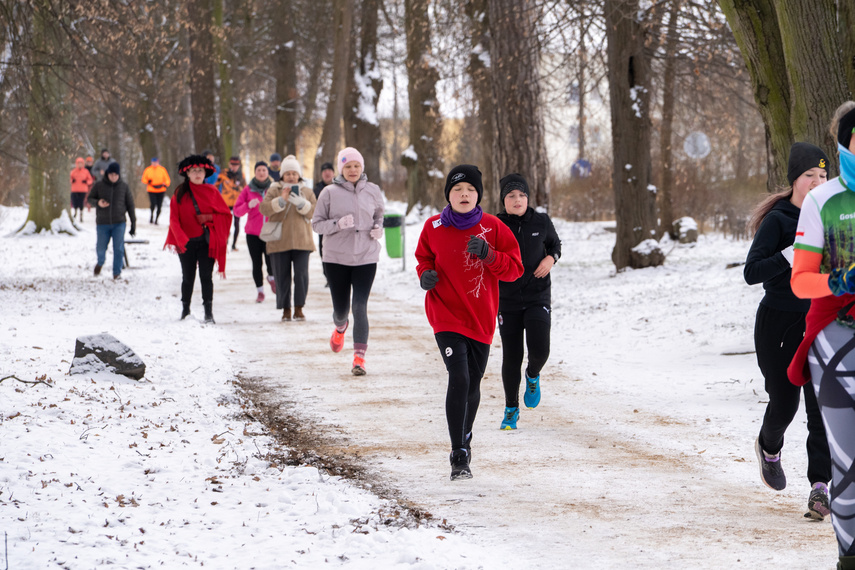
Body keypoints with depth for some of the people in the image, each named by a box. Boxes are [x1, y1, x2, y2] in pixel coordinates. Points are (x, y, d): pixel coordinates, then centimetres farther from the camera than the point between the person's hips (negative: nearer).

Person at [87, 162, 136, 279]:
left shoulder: (124, 187, 3)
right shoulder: (99, 185, 1)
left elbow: (130, 206, 8)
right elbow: (90, 198, 8)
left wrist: (133, 223, 6)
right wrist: (98, 203, -16)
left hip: (119, 223, 0)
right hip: (102, 222, 0)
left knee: (118, 248, -7)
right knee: (101, 248, 4)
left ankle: (117, 272, 5)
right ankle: (100, 262, 37)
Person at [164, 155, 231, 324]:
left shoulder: (211, 191, 4)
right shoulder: (180, 194, 4)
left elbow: (226, 215, 5)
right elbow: (174, 219, 0)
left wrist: (209, 218, -11)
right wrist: (180, 239, -14)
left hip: (206, 241, -1)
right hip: (186, 242, 1)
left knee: (206, 276, -6)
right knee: (188, 277, 6)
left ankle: (209, 313, -6)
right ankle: (185, 310, 18)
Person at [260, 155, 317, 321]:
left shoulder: (307, 192, 12)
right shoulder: (274, 191, 7)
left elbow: (314, 213, 0)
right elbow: (264, 209, -9)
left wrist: (301, 203, -16)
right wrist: (281, 200, -22)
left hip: (301, 241, 1)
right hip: (279, 242, 0)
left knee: (301, 273, -9)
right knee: (281, 276, 0)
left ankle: (299, 308, -1)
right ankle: (286, 309, 9)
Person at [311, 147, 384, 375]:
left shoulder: (372, 191, 4)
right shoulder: (330, 193, -3)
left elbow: (379, 215, 22)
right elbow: (317, 224, 0)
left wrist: (378, 228, 0)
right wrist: (338, 224, -18)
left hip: (366, 258, 0)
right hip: (336, 258, 0)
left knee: (360, 307, -11)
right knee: (341, 308, 7)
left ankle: (359, 357, -9)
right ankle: (340, 327, 45)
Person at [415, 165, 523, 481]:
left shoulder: (493, 228, -3)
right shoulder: (433, 228, -2)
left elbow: (514, 269, -3)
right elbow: (424, 258, 15)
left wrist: (489, 255, -20)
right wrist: (425, 274, -7)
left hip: (481, 318, 2)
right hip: (446, 315, -2)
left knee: (473, 383, 15)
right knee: (459, 378, -18)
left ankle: (465, 435, 44)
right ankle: (459, 457, -15)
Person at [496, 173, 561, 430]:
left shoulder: (541, 222, -2)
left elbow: (555, 243, 16)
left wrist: (551, 258, -5)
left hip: (538, 297, 0)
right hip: (507, 300, 0)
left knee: (539, 349, -17)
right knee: (511, 356, 1)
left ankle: (532, 376, 21)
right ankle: (511, 409, 20)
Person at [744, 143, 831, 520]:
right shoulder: (777, 221, -10)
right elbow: (751, 273, -20)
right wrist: (793, 253, -30)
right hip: (778, 323, -3)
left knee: (822, 402, -11)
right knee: (784, 402, 7)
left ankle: (820, 486, -11)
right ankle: (769, 447, 42)